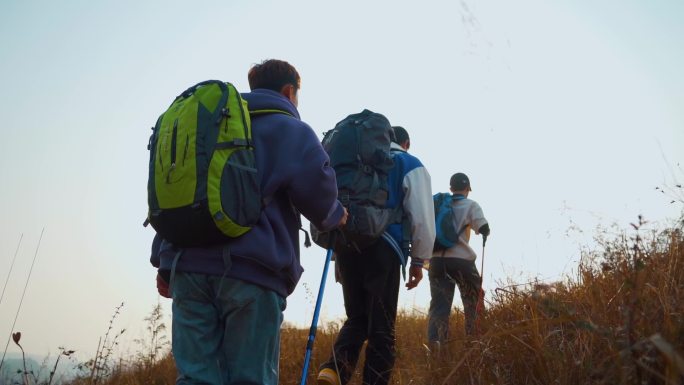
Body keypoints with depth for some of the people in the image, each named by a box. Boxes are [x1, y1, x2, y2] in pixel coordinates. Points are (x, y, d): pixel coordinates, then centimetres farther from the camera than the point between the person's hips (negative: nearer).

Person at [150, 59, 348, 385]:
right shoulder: (289, 129, 7)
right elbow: (314, 180, -13)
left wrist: (164, 260, 20)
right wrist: (333, 215, 9)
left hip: (187, 263, 5)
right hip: (251, 268, -5)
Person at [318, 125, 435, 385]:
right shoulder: (411, 165, 9)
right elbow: (422, 217, -1)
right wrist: (419, 260, 7)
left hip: (346, 245, 4)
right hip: (383, 248, -4)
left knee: (356, 318, 15)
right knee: (381, 326, 3)